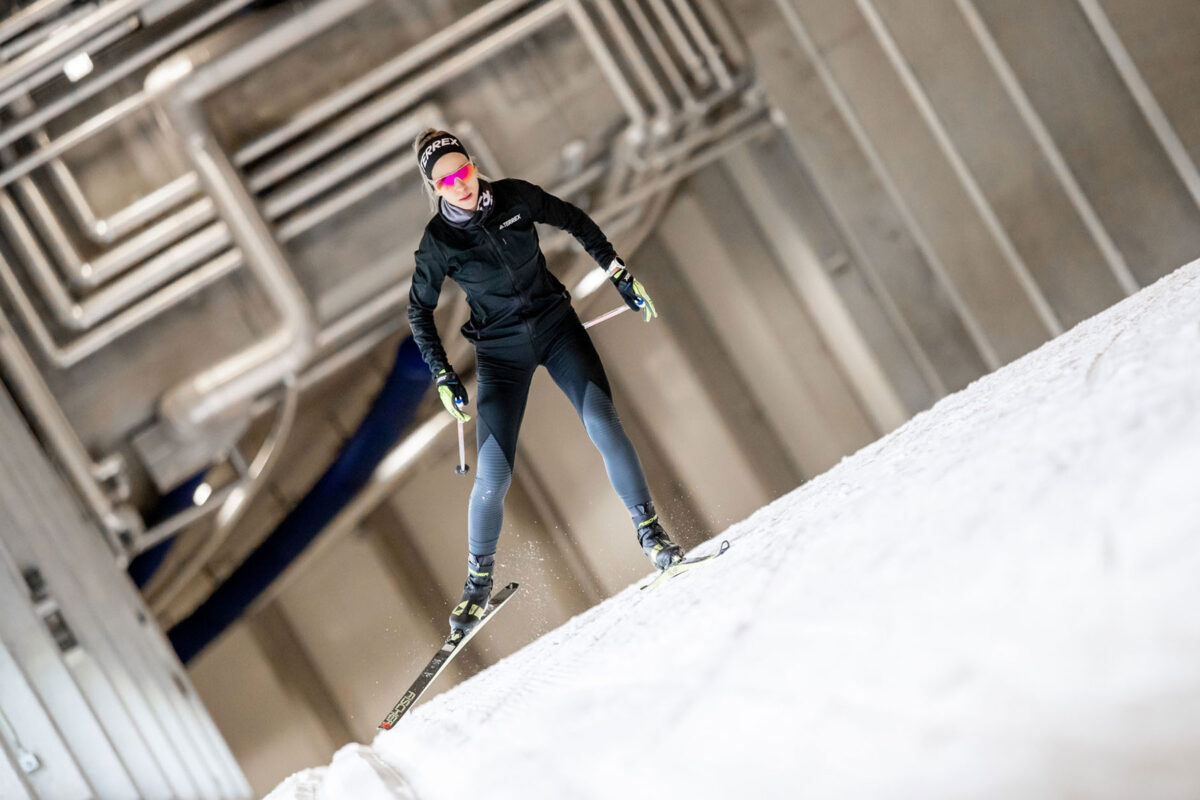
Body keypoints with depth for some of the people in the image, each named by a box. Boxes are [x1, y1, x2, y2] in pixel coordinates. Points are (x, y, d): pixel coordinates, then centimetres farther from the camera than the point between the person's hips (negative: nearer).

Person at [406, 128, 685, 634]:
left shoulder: (514, 197, -10)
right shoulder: (438, 241, -13)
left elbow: (575, 223, 7)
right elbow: (420, 311, 0)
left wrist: (619, 274, 3)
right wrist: (443, 377, -5)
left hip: (556, 325, 1)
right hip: (500, 350, -1)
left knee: (602, 421, -21)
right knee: (493, 476, -7)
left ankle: (650, 533, -10)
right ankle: (478, 580, 14)